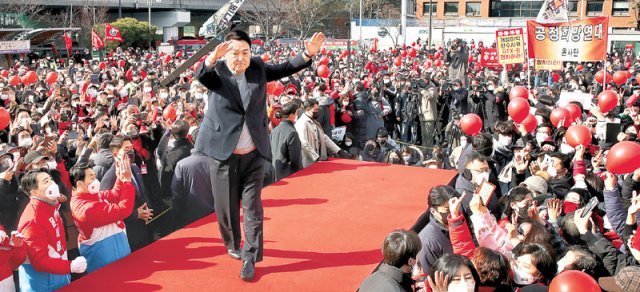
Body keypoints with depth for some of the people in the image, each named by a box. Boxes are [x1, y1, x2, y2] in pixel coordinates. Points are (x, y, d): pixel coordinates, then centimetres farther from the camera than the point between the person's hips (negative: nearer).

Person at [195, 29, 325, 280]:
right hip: (224, 153, -2)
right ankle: (232, 244, 37)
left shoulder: (258, 68, 2)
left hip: (253, 154, 2)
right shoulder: (217, 72, -9)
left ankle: (250, 258, 9)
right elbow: (200, 75, -30)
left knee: (252, 207, 1)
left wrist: (308, 53, -15)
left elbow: (285, 69, 4)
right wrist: (212, 58, -53)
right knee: (227, 206, 12)